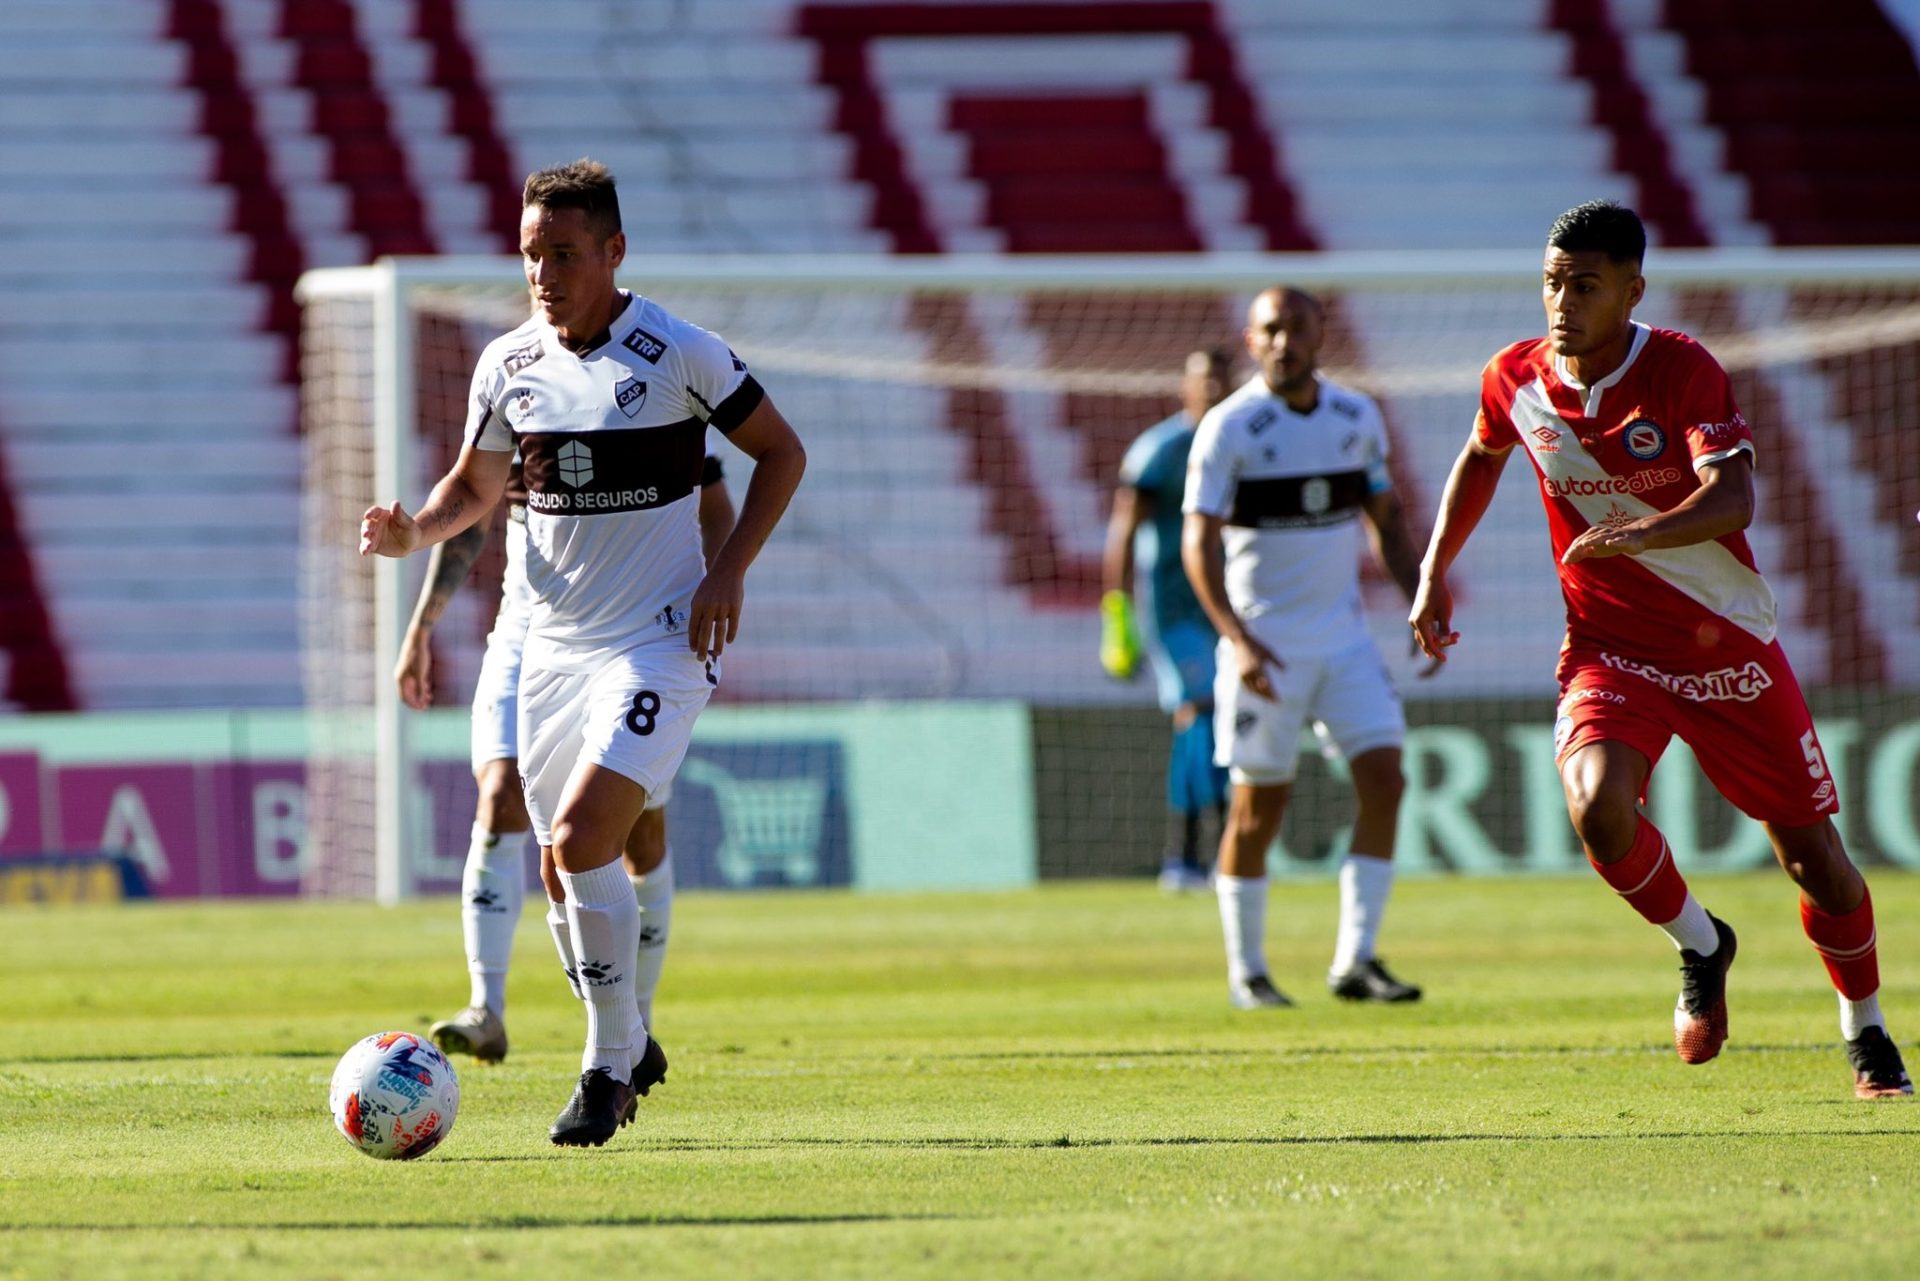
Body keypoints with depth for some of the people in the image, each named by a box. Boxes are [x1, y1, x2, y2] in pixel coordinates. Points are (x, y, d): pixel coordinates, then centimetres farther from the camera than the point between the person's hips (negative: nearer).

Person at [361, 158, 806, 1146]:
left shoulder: (678, 354, -11)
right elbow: (474, 487, 18)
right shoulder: (507, 364, 3)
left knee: (582, 841, -21)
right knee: (563, 870, 8)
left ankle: (610, 1060, -6)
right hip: (553, 645, 6)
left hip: (659, 645, -6)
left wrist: (729, 571, -12)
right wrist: (412, 533, -4)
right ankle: (628, 1051, 30)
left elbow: (781, 452, -1)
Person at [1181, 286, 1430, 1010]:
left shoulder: (1358, 418, 5)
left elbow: (1387, 523, 16)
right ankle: (1246, 972, 14)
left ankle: (1355, 962, -5)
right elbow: (1198, 543, -13)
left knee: (1383, 777, -9)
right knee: (1260, 803, 0)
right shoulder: (1229, 428, -10)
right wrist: (1236, 638, -24)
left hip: (1344, 636, 4)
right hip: (1264, 645, -4)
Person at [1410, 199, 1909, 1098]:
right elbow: (1481, 458, 19)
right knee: (1597, 805, -28)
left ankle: (1866, 1033, 29)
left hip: (1727, 645, -2)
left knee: (1813, 854, 2)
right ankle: (1700, 948, 2)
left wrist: (1645, 532, -50)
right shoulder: (1516, 379, -5)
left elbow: (1732, 494, -32)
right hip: (1608, 649, 2)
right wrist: (1435, 569, 14)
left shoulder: (1682, 371, -17)